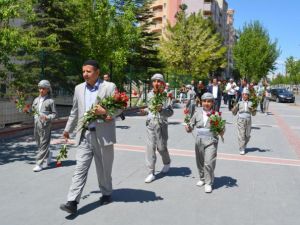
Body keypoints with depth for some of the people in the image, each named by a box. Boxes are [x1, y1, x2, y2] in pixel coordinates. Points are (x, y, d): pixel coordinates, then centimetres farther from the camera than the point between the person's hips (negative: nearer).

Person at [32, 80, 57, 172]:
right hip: (36, 124, 6)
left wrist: (47, 117, -19)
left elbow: (54, 113, -2)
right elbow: (33, 110, 19)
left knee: (43, 144, -4)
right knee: (39, 144, 14)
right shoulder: (36, 100, 12)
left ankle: (39, 164, 1)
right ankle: (48, 154, 38)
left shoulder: (50, 101, -3)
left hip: (45, 125, -6)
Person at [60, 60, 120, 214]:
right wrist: (67, 129, 22)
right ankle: (72, 202, -2)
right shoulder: (79, 88, 10)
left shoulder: (109, 87, -5)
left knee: (104, 169, 11)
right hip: (84, 134, 3)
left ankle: (106, 194, 32)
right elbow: (75, 111, 19)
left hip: (103, 134, -3)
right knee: (80, 168, -2)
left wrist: (106, 112, -22)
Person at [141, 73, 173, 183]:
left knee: (161, 147, 7)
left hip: (161, 124, -4)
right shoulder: (149, 94, 7)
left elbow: (170, 112, -10)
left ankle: (167, 163, 39)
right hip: (150, 124, 4)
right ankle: (151, 173, 4)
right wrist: (145, 110, 2)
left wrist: (161, 109, -26)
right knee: (150, 147, -1)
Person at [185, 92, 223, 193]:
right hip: (199, 140, 4)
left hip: (211, 140, -4)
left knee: (209, 162, -12)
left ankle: (208, 183, 3)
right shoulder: (197, 113, 5)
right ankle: (202, 179, 35)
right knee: (200, 162, 14)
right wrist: (188, 128, -13)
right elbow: (190, 127, 8)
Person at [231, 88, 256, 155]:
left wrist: (253, 110, -12)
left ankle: (244, 145, 34)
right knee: (241, 135, -7)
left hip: (248, 120, 2)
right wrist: (234, 108, -11)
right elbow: (234, 113, 7)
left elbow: (253, 114, 9)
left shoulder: (250, 103, 9)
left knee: (247, 135, 8)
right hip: (240, 120, -2)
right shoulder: (239, 103, 7)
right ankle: (242, 149, -2)